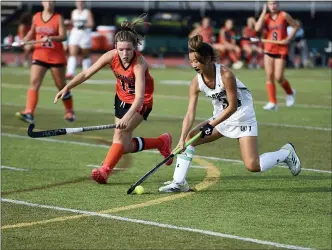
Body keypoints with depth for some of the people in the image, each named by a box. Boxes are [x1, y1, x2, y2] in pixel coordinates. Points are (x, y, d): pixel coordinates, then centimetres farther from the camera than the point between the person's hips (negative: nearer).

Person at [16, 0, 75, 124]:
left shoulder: (58, 18, -6)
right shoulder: (36, 17, 5)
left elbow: (63, 36, -16)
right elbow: (32, 32, 22)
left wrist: (50, 38, -32)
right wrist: (24, 40, 6)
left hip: (56, 57, -2)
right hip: (39, 55, 2)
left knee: (61, 86, 10)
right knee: (34, 83, -14)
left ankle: (69, 112, 29)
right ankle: (29, 113, -23)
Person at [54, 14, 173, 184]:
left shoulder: (139, 63, -34)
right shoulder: (111, 56, -21)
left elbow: (139, 97, -44)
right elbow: (87, 73, -16)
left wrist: (127, 118, -58)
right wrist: (67, 87, -30)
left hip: (141, 103, -6)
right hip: (121, 98, 6)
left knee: (120, 133, -25)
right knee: (125, 147, 10)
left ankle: (104, 171, -19)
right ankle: (162, 142, 30)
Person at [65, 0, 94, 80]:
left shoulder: (87, 12, 0)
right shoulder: (74, 12, 14)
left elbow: (91, 24, -8)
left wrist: (84, 25, -22)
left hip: (85, 35, -3)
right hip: (75, 34, 3)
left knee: (85, 55, 8)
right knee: (73, 54, -13)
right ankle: (70, 73, -25)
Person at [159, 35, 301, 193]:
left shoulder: (226, 75, -27)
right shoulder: (196, 83, -11)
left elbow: (232, 107, -22)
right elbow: (190, 114, -13)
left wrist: (211, 125, -26)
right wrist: (182, 139, -24)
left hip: (243, 118, -6)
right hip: (220, 118, 6)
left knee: (253, 166, -13)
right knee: (189, 139, -10)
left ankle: (286, 153, 13)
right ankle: (179, 182, -6)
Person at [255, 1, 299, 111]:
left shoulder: (284, 15, -4)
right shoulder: (266, 17, 3)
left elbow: (296, 26, 3)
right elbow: (257, 28, -13)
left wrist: (288, 39, -9)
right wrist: (264, 12, -10)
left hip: (281, 50, -3)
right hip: (268, 50, 4)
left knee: (278, 77, -6)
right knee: (269, 76, -2)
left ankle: (290, 93, 23)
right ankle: (272, 103, 1)